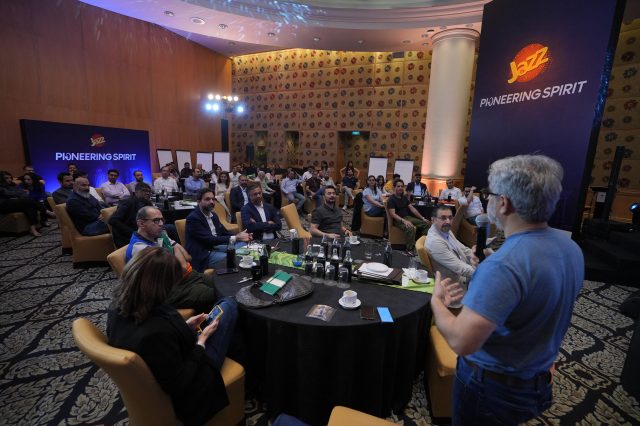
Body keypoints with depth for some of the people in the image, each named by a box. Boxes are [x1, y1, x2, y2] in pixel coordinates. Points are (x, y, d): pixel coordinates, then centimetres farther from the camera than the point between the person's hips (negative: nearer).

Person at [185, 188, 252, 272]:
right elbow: (209, 240, -23)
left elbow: (224, 232, 15)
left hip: (217, 246, 9)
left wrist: (239, 236, -7)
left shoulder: (213, 215, 12)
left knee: (244, 245, -2)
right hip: (204, 254, -8)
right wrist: (235, 238, -27)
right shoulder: (193, 218, -15)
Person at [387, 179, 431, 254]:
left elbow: (412, 208, 11)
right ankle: (409, 249, -21)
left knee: (426, 223, -2)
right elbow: (392, 214, -20)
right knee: (411, 228, -36)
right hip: (398, 220, -8)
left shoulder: (404, 197, 13)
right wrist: (404, 221, -33)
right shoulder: (391, 199, -11)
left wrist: (422, 218, 3)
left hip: (408, 217, 8)